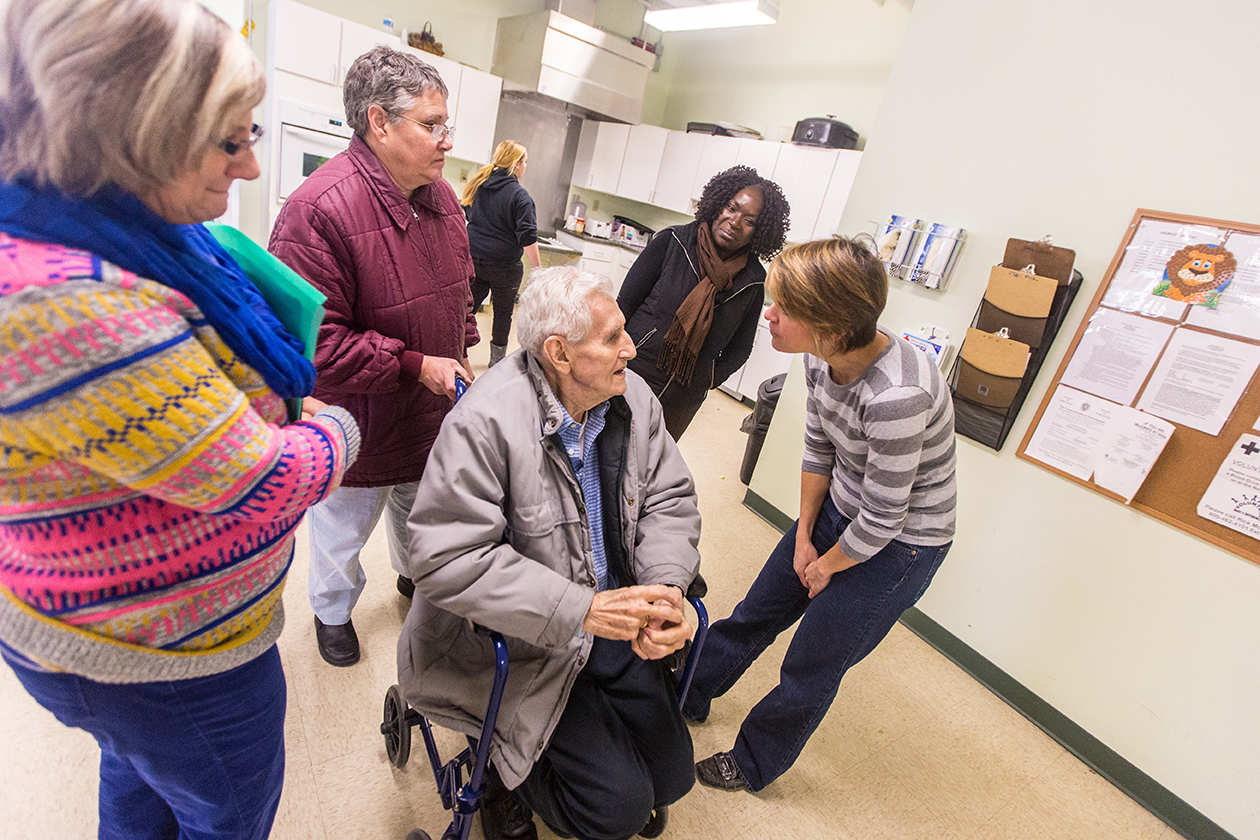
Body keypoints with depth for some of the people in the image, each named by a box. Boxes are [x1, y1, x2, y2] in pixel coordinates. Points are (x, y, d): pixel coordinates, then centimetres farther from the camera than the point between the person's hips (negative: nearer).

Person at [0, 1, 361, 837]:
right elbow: (267, 486, -30)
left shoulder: (124, 237, -4)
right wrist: (338, 428, -10)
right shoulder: (69, 303, -35)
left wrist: (278, 406, -3)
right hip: (171, 656, -8)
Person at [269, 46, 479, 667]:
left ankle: (414, 576, 60)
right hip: (358, 428, -6)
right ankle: (332, 611, 51)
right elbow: (313, 341, -29)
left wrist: (459, 357, 5)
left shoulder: (440, 197, -2)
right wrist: (416, 366, -26)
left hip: (432, 417, 7)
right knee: (342, 528, 21)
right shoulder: (319, 208, -27)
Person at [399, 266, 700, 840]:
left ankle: (561, 745, 40)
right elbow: (446, 560, -27)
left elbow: (669, 501, 2)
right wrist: (580, 609, -30)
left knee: (672, 779, 12)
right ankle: (508, 777, 25)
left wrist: (665, 588, -17)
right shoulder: (484, 420, -25)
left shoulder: (634, 398, -5)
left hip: (614, 620, 7)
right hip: (525, 644, -6)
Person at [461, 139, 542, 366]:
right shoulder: (519, 196, -14)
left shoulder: (479, 184, 5)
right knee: (503, 313, 13)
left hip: (473, 259, 5)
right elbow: (527, 239, -17)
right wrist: (539, 269, -11)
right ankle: (497, 359, 26)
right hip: (504, 266, -4)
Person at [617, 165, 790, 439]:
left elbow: (740, 346, 7)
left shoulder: (753, 281, -3)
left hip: (684, 399, 2)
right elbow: (626, 301, -3)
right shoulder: (672, 241, -7)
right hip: (632, 374, -1)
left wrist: (711, 380, -3)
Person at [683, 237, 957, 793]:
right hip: (837, 511, 7)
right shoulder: (823, 356, -13)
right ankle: (690, 694, 46)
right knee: (756, 613, 20)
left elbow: (882, 521, -26)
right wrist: (803, 539, 2)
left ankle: (753, 766, 40)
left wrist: (827, 565, -8)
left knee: (810, 671, 12)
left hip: (896, 547, -7)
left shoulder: (896, 396, -37)